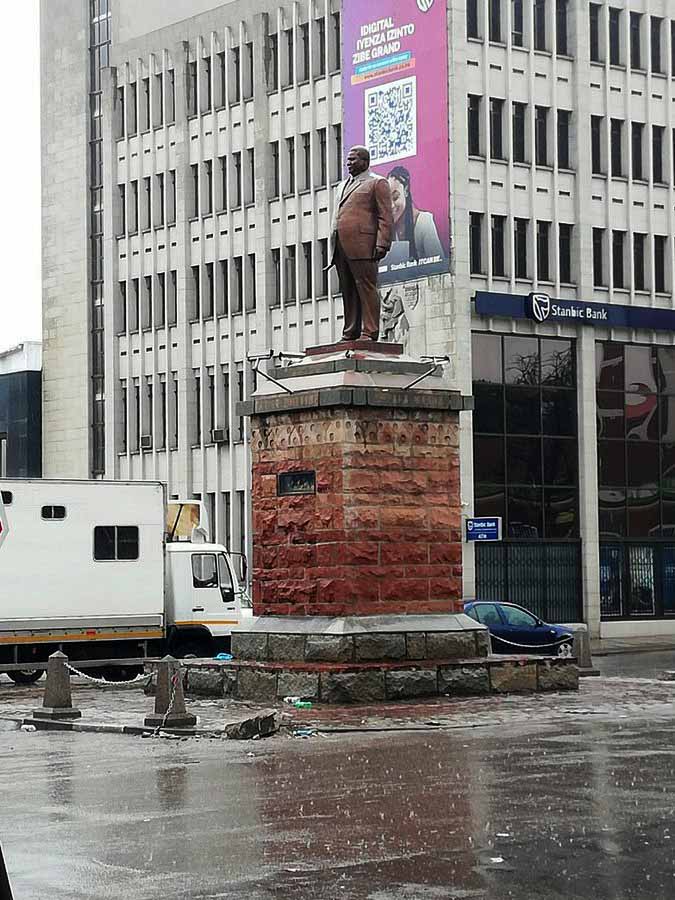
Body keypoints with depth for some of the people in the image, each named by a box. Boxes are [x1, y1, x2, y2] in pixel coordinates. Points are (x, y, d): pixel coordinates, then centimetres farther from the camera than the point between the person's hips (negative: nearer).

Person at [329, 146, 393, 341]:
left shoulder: (377, 183, 4)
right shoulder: (342, 185, 28)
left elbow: (385, 217, -3)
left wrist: (382, 244, -14)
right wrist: (333, 250, 18)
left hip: (362, 246, -7)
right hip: (341, 248, 7)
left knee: (366, 288, -9)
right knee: (348, 292, 6)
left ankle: (369, 333, -11)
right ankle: (350, 334, 6)